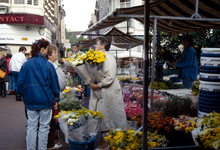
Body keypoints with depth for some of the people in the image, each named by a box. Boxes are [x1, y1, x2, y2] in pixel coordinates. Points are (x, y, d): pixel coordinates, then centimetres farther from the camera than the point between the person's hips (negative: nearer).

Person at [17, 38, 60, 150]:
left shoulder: (26, 64, -1)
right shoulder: (48, 65, -9)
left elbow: (20, 84, 4)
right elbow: (54, 83, -5)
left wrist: (25, 97, 18)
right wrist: (56, 99, 8)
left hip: (30, 100, 3)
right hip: (45, 100, -3)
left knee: (31, 126, 11)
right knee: (44, 127, 8)